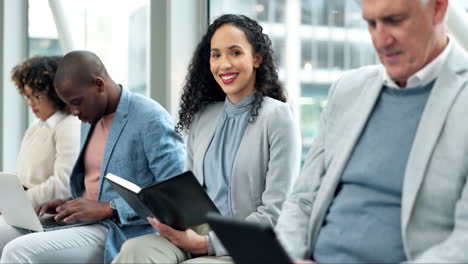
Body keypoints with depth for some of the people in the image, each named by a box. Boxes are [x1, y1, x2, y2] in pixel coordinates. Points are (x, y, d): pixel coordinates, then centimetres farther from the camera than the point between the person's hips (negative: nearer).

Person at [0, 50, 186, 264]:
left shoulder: (150, 119, -13)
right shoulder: (90, 120, 15)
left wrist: (107, 208, -20)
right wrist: (70, 203, 5)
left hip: (121, 233, -9)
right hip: (87, 221, 9)